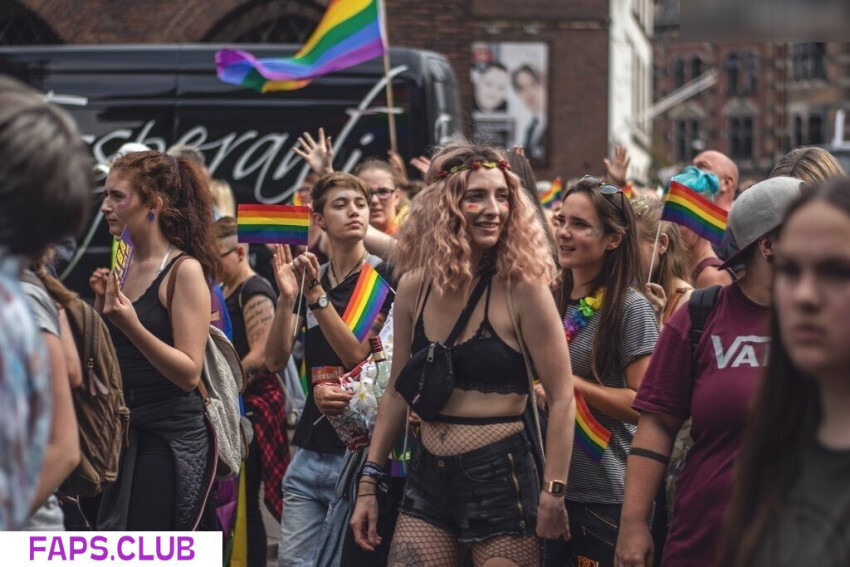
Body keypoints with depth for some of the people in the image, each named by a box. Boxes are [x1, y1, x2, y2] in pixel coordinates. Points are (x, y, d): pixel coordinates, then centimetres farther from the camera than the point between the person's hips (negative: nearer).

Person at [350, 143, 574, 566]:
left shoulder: (520, 287, -11)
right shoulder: (415, 287, 3)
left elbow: (561, 397, -9)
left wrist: (553, 494, -13)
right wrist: (368, 483, 12)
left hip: (502, 479, -4)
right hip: (427, 480, 4)